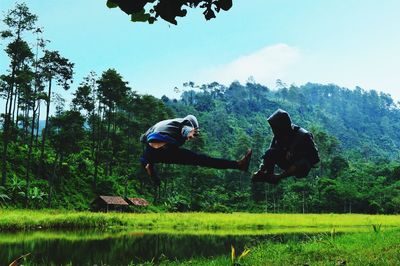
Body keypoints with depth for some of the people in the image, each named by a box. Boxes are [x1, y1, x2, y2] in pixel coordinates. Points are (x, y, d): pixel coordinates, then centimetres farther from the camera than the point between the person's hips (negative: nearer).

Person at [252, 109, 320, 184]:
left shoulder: (303, 136, -20)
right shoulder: (279, 136, -5)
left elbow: (315, 158, -19)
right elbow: (270, 154, -5)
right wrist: (263, 167, -20)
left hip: (303, 168, -5)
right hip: (288, 164, 5)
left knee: (302, 164, -38)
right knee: (270, 153, -13)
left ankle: (278, 177, -43)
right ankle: (267, 175, -29)